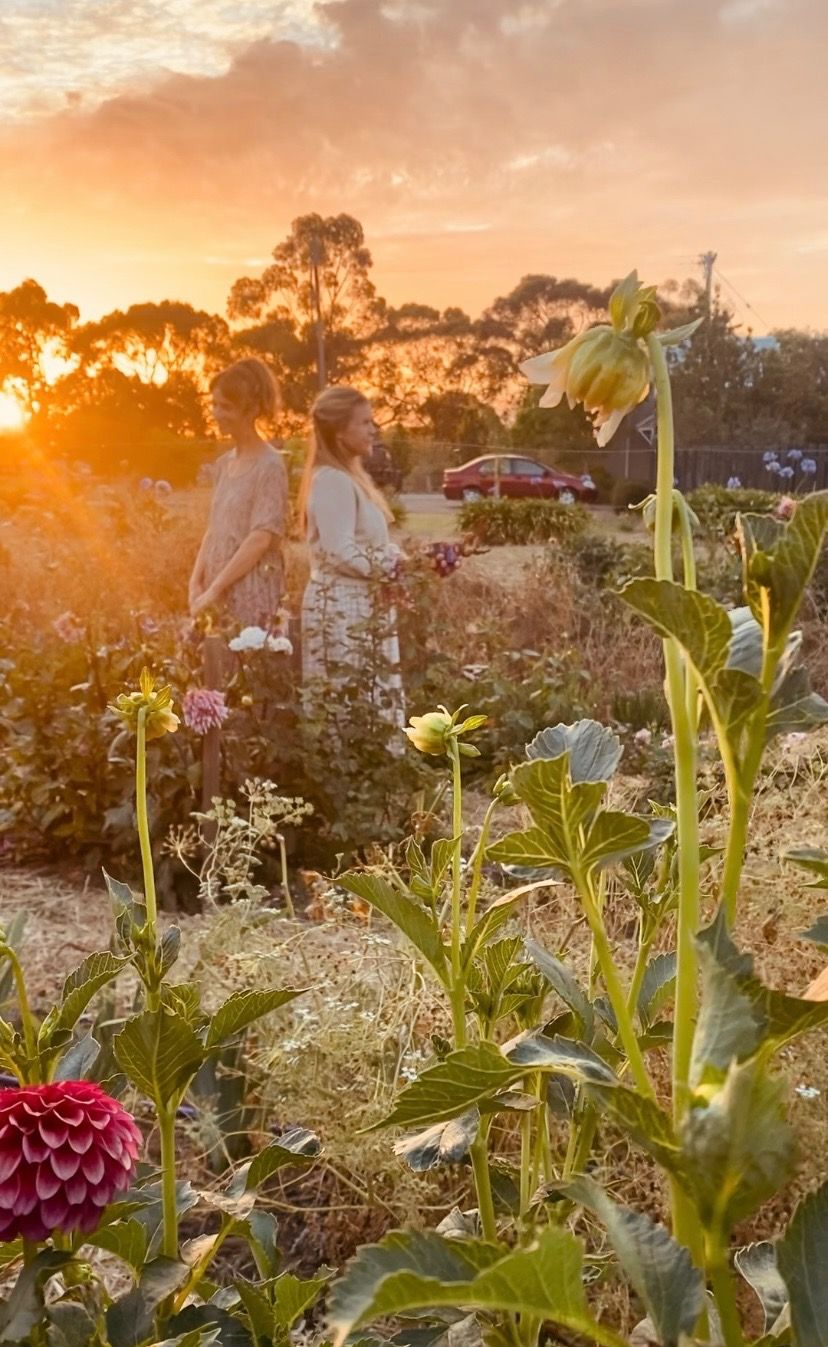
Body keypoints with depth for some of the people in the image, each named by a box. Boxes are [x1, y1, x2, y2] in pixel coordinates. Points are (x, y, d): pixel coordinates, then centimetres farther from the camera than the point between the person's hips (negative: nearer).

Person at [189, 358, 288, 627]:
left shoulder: (269, 465, -9)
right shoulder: (224, 464, 14)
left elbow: (261, 539, -15)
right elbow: (213, 531, 15)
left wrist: (214, 590, -16)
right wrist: (196, 583, 2)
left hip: (252, 596, -7)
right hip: (220, 593, 7)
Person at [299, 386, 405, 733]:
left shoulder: (351, 477, 18)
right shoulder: (332, 480, -13)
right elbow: (341, 552, -21)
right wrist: (399, 566, -14)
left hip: (362, 608, 10)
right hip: (342, 611, -10)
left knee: (378, 707, 9)